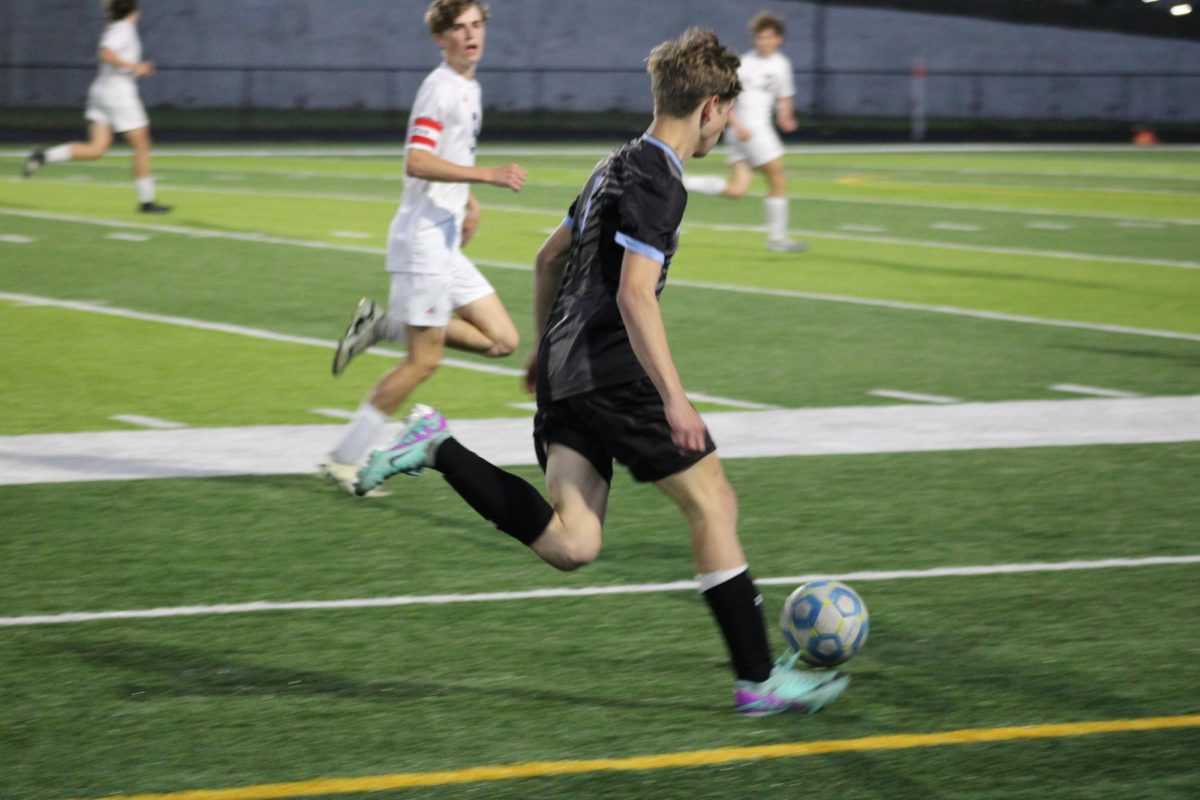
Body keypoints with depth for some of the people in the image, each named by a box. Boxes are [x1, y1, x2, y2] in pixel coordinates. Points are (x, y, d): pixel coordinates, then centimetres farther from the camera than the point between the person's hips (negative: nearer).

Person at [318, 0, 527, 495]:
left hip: (446, 241, 9)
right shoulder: (441, 88, -14)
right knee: (424, 360, -6)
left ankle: (384, 325, 9)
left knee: (502, 339, 5)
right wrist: (489, 174, -29)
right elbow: (416, 162, -25)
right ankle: (345, 460, 2)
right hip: (423, 236, -9)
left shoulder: (469, 87, 15)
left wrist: (469, 201, 19)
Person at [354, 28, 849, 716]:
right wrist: (675, 398, -23)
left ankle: (439, 451, -8)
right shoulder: (658, 182, -11)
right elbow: (635, 295, -21)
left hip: (563, 371, 9)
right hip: (614, 374, -9)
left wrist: (547, 347, 38)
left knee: (571, 545, -3)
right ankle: (759, 679, 2)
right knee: (715, 503, 0)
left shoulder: (618, 166, 19)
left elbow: (551, 256, 29)